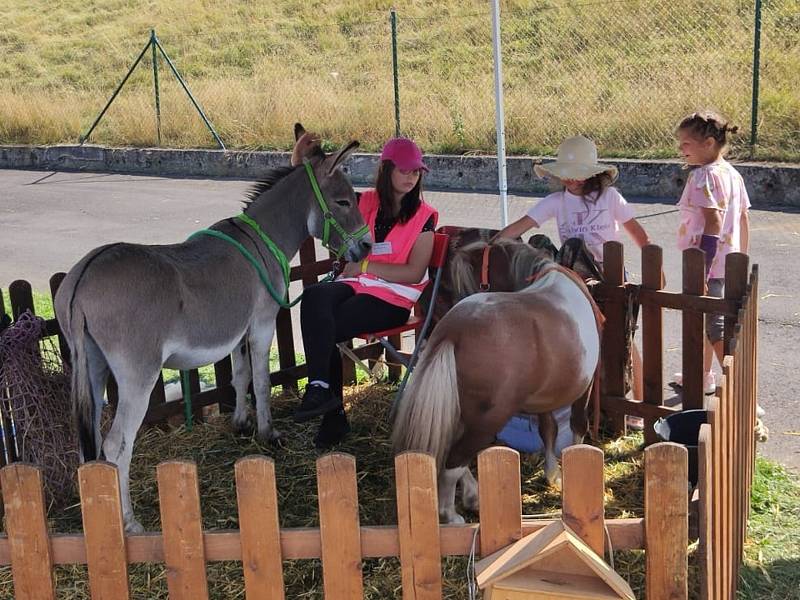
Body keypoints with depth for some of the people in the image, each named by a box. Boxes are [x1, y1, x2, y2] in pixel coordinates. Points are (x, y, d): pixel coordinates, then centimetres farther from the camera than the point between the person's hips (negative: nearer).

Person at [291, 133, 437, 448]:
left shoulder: (424, 215, 1)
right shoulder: (366, 203, 11)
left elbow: (414, 273, -7)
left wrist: (365, 265, -10)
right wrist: (298, 159, -5)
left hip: (394, 298, -4)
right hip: (356, 285, 4)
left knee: (321, 328, -26)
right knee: (314, 296, -29)